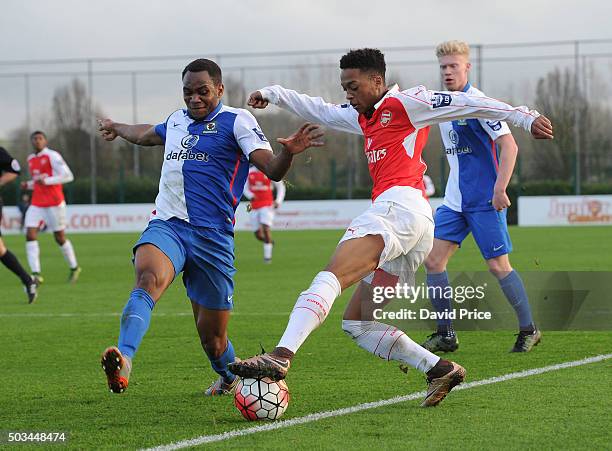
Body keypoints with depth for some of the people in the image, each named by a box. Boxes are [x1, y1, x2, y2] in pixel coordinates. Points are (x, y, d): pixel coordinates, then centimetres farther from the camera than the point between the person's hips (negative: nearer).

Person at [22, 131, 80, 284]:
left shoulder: (52, 156, -10)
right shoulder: (31, 159, 13)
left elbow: (68, 176, -16)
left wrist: (46, 181, -22)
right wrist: (28, 185, 5)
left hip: (54, 204, -6)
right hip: (36, 204, 6)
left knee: (60, 238, 4)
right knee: (30, 235, -12)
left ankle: (74, 267, 26)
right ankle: (36, 273, -15)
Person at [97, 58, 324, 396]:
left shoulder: (236, 121, 1)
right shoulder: (177, 121, 17)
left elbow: (272, 170, -12)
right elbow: (146, 134, 42)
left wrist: (288, 152, -34)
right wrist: (116, 128, 61)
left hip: (212, 237, -3)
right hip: (167, 226, 3)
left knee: (212, 336, 4)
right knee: (149, 277, -32)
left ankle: (230, 377, 38)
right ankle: (122, 361, -51)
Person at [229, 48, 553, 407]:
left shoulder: (404, 103, 7)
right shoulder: (363, 118, 32)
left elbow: (468, 105, 2)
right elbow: (320, 111, 46)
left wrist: (524, 117, -3)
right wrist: (273, 94, 46)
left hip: (399, 206, -10)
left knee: (331, 278, -26)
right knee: (357, 322, 7)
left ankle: (282, 357, -44)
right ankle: (440, 369, -1)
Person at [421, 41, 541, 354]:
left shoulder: (477, 102, -14)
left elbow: (509, 145, -19)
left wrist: (500, 188, -26)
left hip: (484, 201, -8)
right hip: (454, 201, 8)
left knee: (498, 266, -4)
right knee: (433, 260, -2)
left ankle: (528, 330, 12)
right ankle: (445, 334, 5)